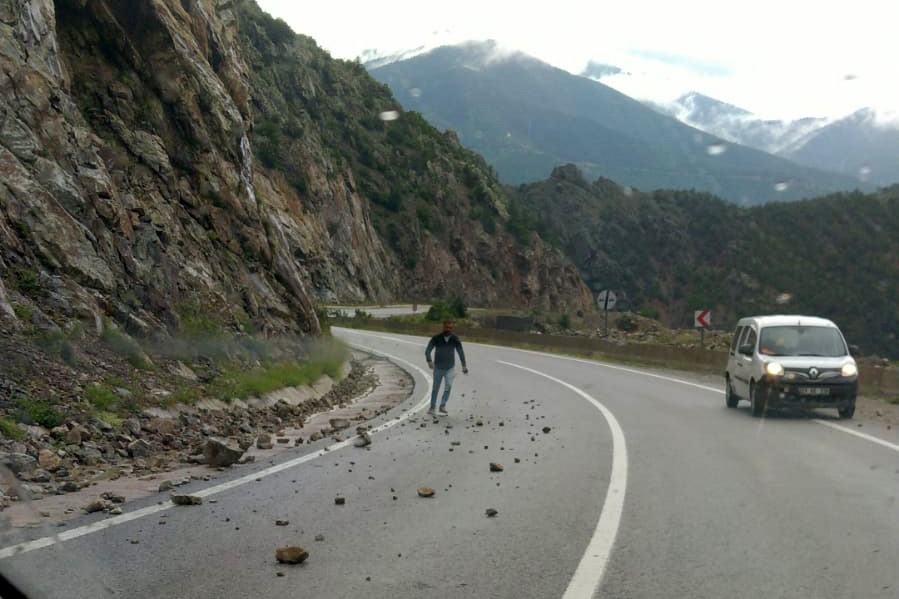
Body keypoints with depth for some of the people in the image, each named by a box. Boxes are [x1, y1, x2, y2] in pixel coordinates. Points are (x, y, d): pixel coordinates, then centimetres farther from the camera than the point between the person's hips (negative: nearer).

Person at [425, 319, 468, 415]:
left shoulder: (455, 339, -5)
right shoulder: (436, 338, -9)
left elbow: (461, 352, 6)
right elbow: (427, 351, -7)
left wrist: (464, 366, 8)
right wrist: (429, 361, -24)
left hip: (450, 368, 0)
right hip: (438, 368, 0)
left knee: (448, 386, -17)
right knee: (435, 388, 7)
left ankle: (442, 406, -4)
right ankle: (432, 407, 21)